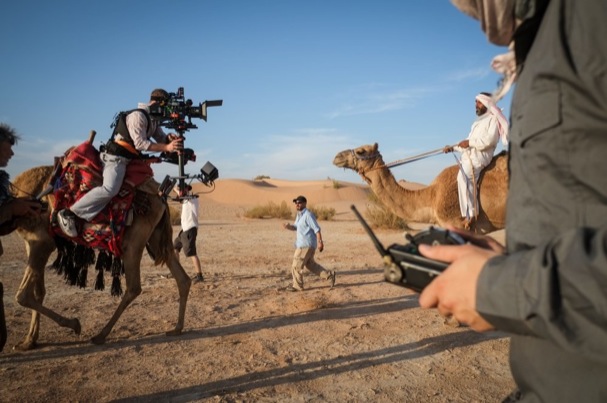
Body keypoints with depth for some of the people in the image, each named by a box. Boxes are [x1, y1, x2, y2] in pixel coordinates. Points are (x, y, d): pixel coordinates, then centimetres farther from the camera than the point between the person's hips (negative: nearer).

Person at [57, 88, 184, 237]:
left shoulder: (153, 120, 14)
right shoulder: (138, 116, -13)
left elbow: (161, 138, 13)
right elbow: (140, 144, -21)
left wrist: (170, 138, -11)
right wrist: (166, 148, -24)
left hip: (129, 158, 10)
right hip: (117, 157, -10)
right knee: (110, 189, -29)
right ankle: (69, 213, -22)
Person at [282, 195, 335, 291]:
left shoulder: (308, 215, -15)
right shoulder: (299, 214, 14)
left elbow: (317, 229, -18)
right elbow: (296, 227, 20)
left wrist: (320, 242, -21)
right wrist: (288, 226, -1)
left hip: (306, 244, -10)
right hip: (303, 243, 10)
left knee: (296, 265, -1)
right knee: (310, 264, 18)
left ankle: (297, 286, 13)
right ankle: (329, 275, 23)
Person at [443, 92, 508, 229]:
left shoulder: (493, 119, 5)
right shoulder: (477, 122, 31)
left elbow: (489, 140, -12)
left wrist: (469, 142, -10)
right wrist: (453, 148, 16)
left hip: (479, 156, -9)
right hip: (469, 155, 9)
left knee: (463, 177, -27)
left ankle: (469, 215, -27)